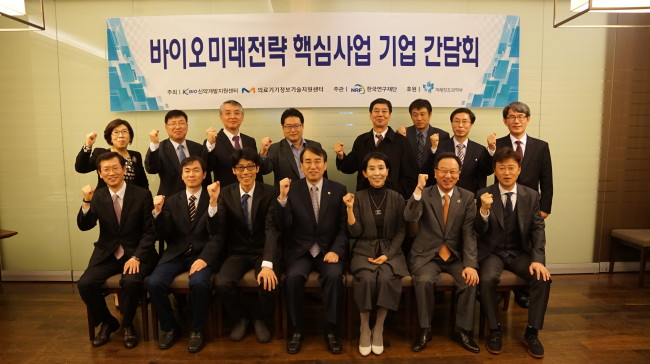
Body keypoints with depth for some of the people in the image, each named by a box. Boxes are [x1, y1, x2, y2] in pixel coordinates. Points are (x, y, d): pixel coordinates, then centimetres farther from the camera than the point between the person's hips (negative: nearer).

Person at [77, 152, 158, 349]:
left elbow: (150, 231, -6)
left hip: (135, 253, -3)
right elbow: (84, 226, -7)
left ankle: (127, 325, 0)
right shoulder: (97, 196, 3)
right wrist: (86, 202, -24)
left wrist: (136, 257, -18)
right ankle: (107, 322, 10)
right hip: (106, 253, 4)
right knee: (85, 284, -19)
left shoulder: (142, 195, -6)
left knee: (131, 281, -30)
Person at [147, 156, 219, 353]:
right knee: (154, 283, -21)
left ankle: (196, 330, -3)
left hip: (202, 253, -3)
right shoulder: (172, 201, 10)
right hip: (176, 253, 3)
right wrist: (158, 211, -14)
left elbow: (216, 235, -8)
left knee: (199, 282, -31)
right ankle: (169, 327, 6)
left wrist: (205, 258, -26)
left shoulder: (213, 200, 0)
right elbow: (165, 235, 2)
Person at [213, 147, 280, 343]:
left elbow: (271, 229, -19)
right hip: (237, 252, 2)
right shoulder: (226, 193, 0)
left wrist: (267, 264, -31)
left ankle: (260, 319, 7)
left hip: (263, 251, -2)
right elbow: (219, 229, -5)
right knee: (222, 283, -25)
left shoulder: (269, 193, -8)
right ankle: (241, 318, 9)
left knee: (269, 283, -29)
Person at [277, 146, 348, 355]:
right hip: (299, 251, 0)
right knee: (294, 277, -28)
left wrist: (336, 250, -13)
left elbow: (343, 227, 2)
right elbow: (283, 225, -8)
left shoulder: (338, 190, 4)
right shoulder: (292, 189, 2)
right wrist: (283, 197, -22)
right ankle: (297, 330, -6)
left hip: (329, 250, 0)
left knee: (334, 276, -29)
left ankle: (331, 330, -8)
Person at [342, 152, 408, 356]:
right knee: (366, 278, -31)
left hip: (390, 251, 1)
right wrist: (350, 208, -18)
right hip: (364, 251, 0)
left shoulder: (397, 198, 4)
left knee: (386, 278, -31)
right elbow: (355, 233, -4)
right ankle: (364, 328, -9)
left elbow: (400, 232, 4)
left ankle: (379, 329, -11)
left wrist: (387, 255, -10)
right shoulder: (358, 198, 2)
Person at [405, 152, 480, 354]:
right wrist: (419, 188, -31)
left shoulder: (467, 197, 2)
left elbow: (469, 234, -6)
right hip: (426, 255, -1)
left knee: (470, 281, -24)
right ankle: (425, 330, -7)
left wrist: (470, 264, -18)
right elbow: (410, 217, -21)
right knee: (424, 281, -29)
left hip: (456, 256, 2)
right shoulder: (424, 194, -2)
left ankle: (463, 330, -2)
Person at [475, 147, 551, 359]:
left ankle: (531, 333, -3)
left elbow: (538, 229, -1)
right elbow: (479, 231, -10)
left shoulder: (531, 196, 2)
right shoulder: (484, 195, -5)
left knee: (543, 278, -23)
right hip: (493, 252, -2)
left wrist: (537, 259, -17)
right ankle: (494, 330, -7)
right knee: (487, 279, -30)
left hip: (520, 252, 3)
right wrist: (484, 210, -31)